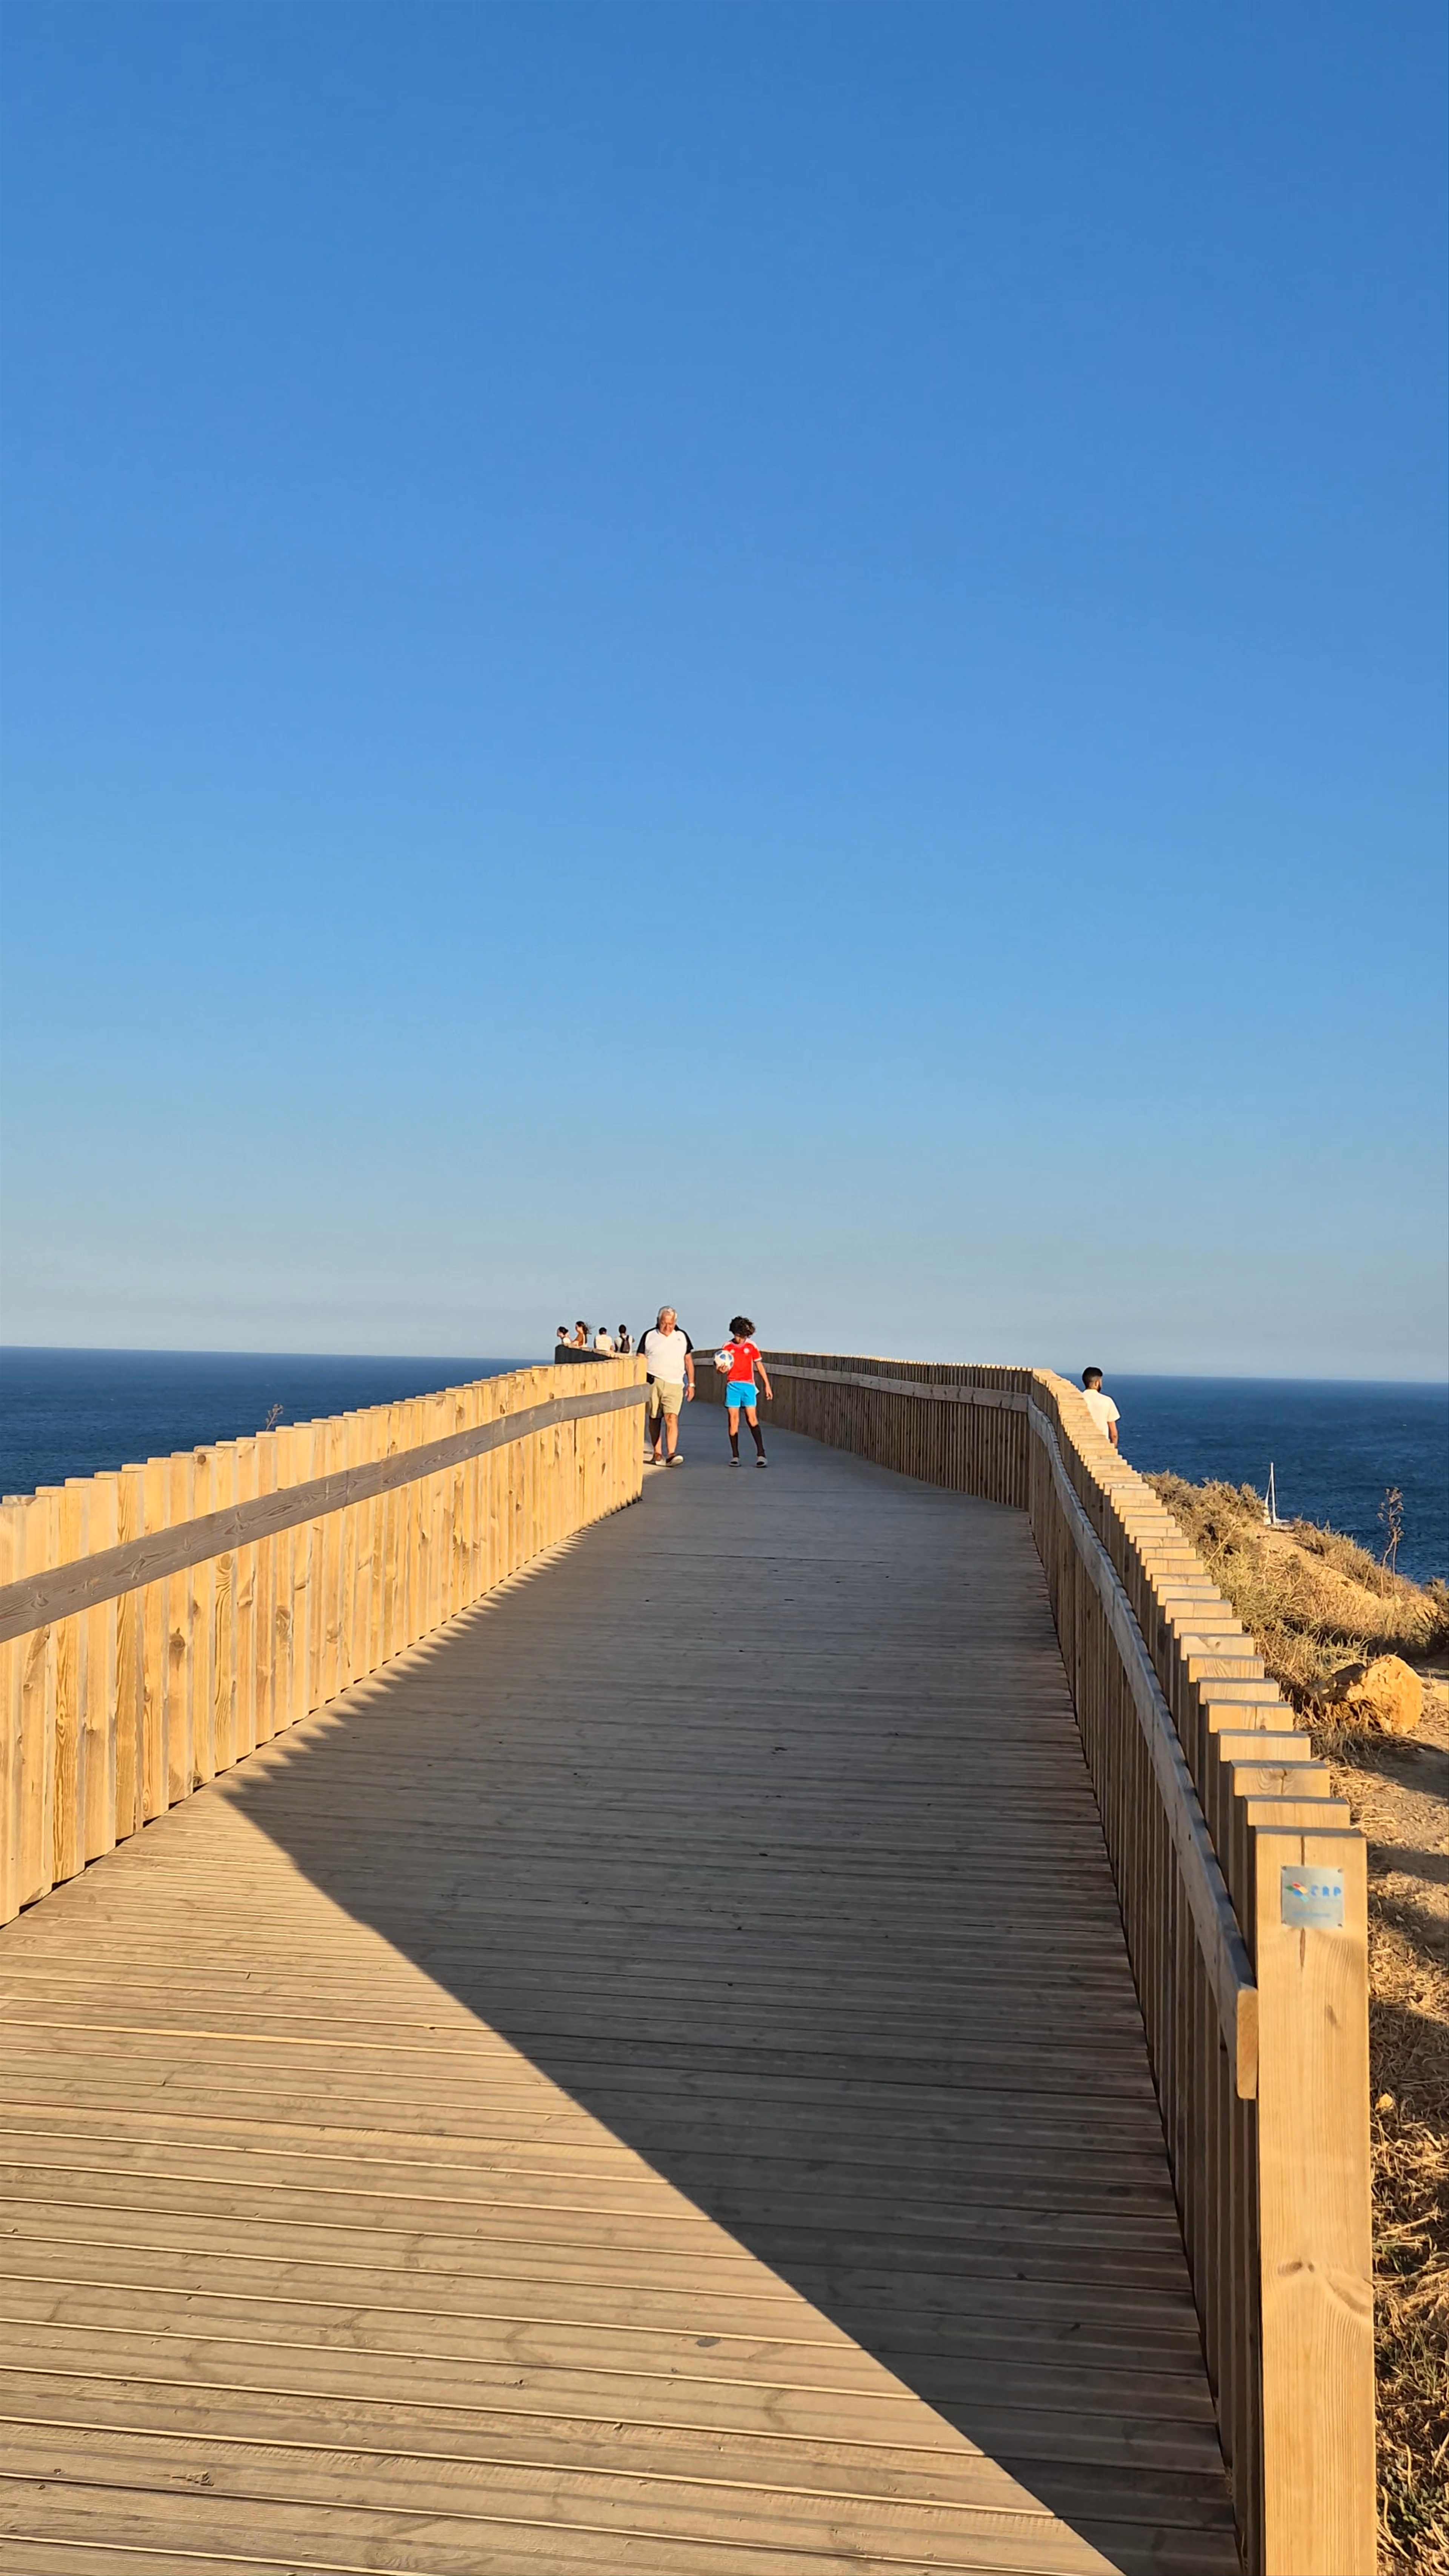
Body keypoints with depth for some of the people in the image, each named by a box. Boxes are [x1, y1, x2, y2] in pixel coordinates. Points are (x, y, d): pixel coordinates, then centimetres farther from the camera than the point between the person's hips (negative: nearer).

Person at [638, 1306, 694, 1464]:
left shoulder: (682, 1337, 13)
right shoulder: (649, 1337, 7)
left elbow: (689, 1361, 18)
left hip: (674, 1384, 0)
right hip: (652, 1382, 0)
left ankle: (671, 1454, -21)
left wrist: (691, 1384, 14)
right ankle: (657, 1453, 16)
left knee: (672, 1418, -14)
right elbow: (641, 1361, 7)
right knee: (654, 1419, 6)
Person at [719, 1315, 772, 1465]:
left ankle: (761, 1454, -12)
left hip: (748, 1385, -1)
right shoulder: (727, 1347, 6)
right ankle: (735, 1456, 2)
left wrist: (767, 1385, 13)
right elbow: (724, 1367, 8)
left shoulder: (752, 1346, 7)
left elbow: (759, 1366, 14)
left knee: (752, 1418, -9)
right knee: (733, 1419, -3)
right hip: (732, 1385, 1)